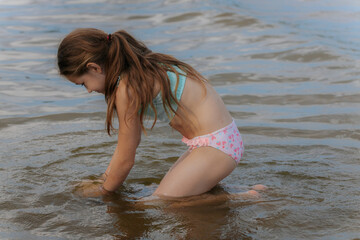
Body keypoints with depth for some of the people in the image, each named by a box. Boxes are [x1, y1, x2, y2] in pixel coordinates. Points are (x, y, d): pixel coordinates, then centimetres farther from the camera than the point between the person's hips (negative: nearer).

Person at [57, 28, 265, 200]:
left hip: (216, 145, -10)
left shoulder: (127, 89, -19)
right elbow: (129, 142, 17)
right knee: (166, 189, 18)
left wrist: (104, 192, 7)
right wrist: (105, 179, 20)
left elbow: (125, 160, -9)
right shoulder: (140, 70, 10)